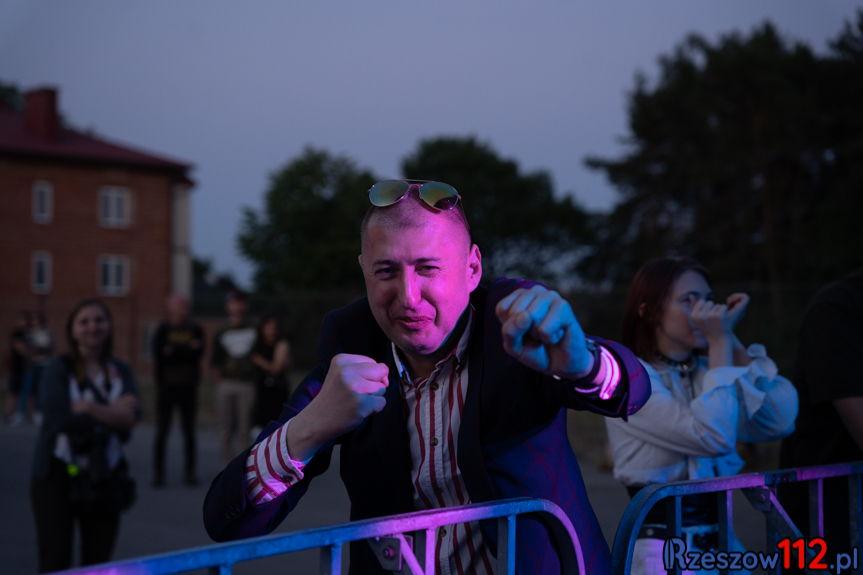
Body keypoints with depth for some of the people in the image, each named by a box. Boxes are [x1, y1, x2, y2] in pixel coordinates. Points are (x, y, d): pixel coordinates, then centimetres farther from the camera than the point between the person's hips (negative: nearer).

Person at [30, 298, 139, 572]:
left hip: (104, 476, 4)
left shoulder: (120, 372, 8)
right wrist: (111, 413, -11)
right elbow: (58, 417, -17)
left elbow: (129, 418, -7)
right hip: (60, 475, -4)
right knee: (55, 564, -6)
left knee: (98, 565, 9)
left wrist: (88, 407, -16)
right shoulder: (59, 369, -3)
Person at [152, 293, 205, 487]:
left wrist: (174, 350, -14)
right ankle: (158, 473, 2)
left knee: (189, 432, 5)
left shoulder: (195, 330, 7)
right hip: (166, 386, -2)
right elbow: (158, 355, -13)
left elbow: (198, 352, -7)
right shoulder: (163, 330, 1)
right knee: (162, 432, -2)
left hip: (188, 388, 2)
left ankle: (190, 472, 10)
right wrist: (187, 349, -15)